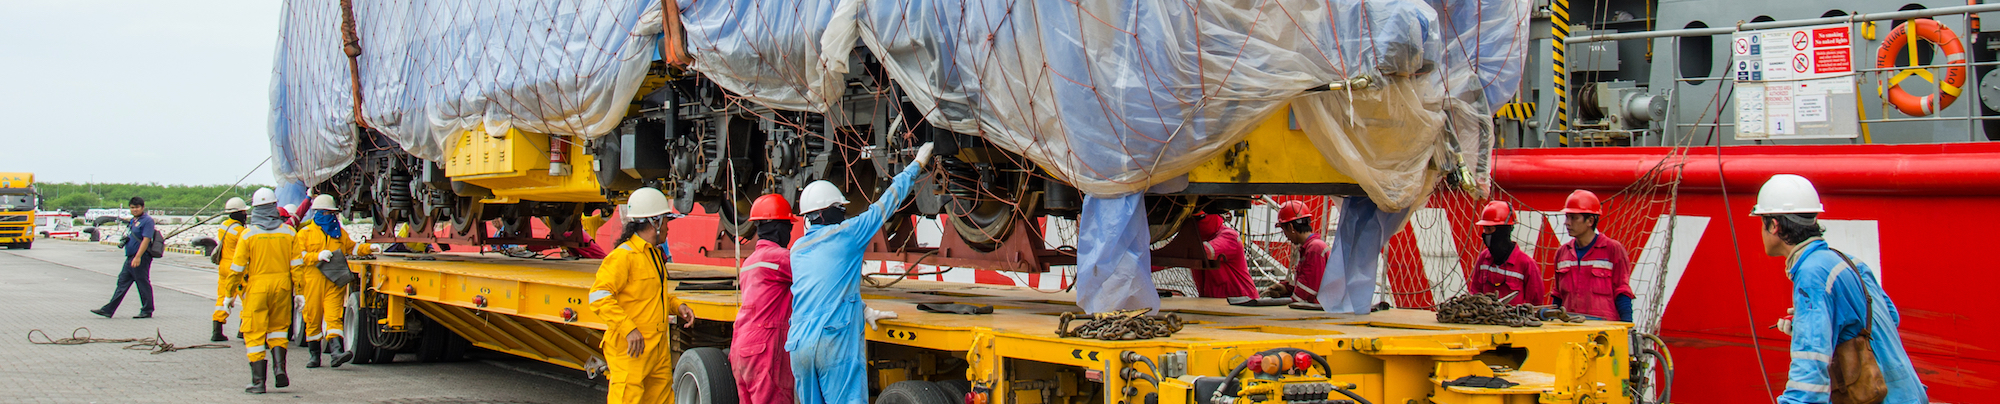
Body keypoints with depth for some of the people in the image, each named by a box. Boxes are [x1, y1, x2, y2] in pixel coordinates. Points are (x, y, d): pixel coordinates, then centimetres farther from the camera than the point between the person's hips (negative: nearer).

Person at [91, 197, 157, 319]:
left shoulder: (147, 220, -12)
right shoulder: (133, 220, 17)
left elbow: (146, 240, -20)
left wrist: (138, 257, -24)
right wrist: (124, 240, 10)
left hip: (141, 258, -9)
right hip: (130, 258, 9)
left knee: (143, 284, -2)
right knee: (122, 282, 8)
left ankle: (147, 311, 7)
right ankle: (108, 310, 8)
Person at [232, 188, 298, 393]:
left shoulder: (248, 235, -6)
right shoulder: (288, 232, 1)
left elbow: (237, 268, -4)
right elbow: (296, 264, 2)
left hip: (256, 287, -3)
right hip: (282, 285, 3)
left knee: (255, 334, 4)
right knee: (277, 328, 21)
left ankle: (258, 381, 1)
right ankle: (279, 366, 1)